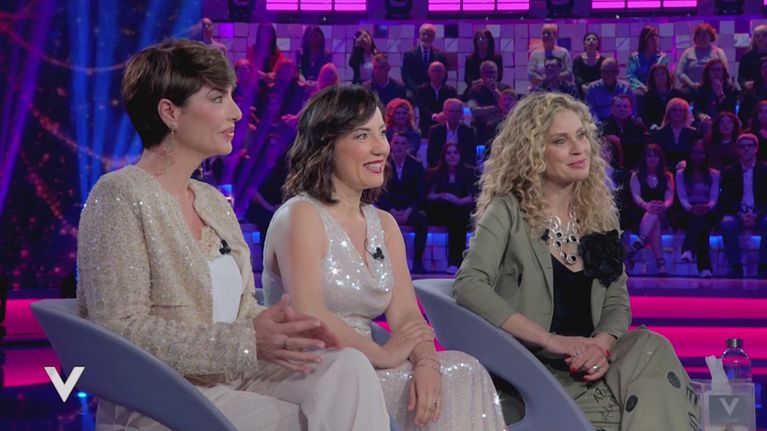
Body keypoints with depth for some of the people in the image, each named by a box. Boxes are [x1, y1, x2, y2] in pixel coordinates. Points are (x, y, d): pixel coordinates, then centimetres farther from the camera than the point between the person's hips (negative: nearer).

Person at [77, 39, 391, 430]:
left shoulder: (214, 202, 16)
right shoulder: (120, 196, -9)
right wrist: (245, 342, -22)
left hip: (233, 380, 7)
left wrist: (282, 329, -6)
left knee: (349, 365, -18)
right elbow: (121, 330, -17)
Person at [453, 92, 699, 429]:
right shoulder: (508, 212, -2)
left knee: (651, 347, -27)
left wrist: (602, 345, -15)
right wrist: (553, 341, -22)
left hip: (585, 368, 5)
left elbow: (617, 303, 9)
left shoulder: (599, 214, 15)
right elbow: (468, 286, -17)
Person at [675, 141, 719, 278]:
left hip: (707, 213, 1)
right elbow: (682, 197, 0)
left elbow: (714, 197, 3)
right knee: (698, 218, -37)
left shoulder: (714, 174, 16)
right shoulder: (681, 174, 14)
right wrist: (690, 208, -23)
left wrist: (708, 207, -23)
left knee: (701, 218, -38)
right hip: (687, 214, -1)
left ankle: (688, 251, -62)